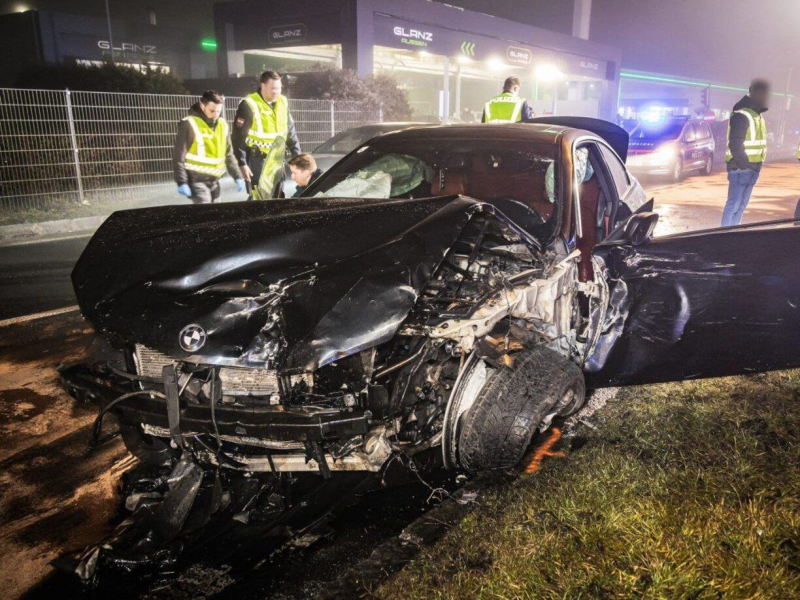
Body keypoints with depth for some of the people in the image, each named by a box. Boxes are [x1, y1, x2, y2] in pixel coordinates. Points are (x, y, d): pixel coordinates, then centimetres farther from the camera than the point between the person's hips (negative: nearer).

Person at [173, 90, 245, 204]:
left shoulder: (223, 125, 8)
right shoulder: (189, 124, -10)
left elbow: (228, 155, 16)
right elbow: (178, 156, -10)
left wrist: (238, 177, 9)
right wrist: (181, 182, -16)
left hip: (213, 181, 6)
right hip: (196, 180, -6)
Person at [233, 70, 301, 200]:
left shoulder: (283, 102, 8)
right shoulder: (249, 105, -11)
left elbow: (290, 131, 16)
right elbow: (239, 137, -11)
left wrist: (297, 155, 12)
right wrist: (242, 163, -14)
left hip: (278, 160, 6)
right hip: (258, 160, -6)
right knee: (260, 199, -9)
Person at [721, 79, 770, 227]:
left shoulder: (758, 115, 17)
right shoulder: (741, 115, -13)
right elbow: (735, 145, -20)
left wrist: (755, 166, 13)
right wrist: (745, 165, -18)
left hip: (751, 168, 9)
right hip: (740, 168, -9)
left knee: (742, 205, 11)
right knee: (734, 204, -8)